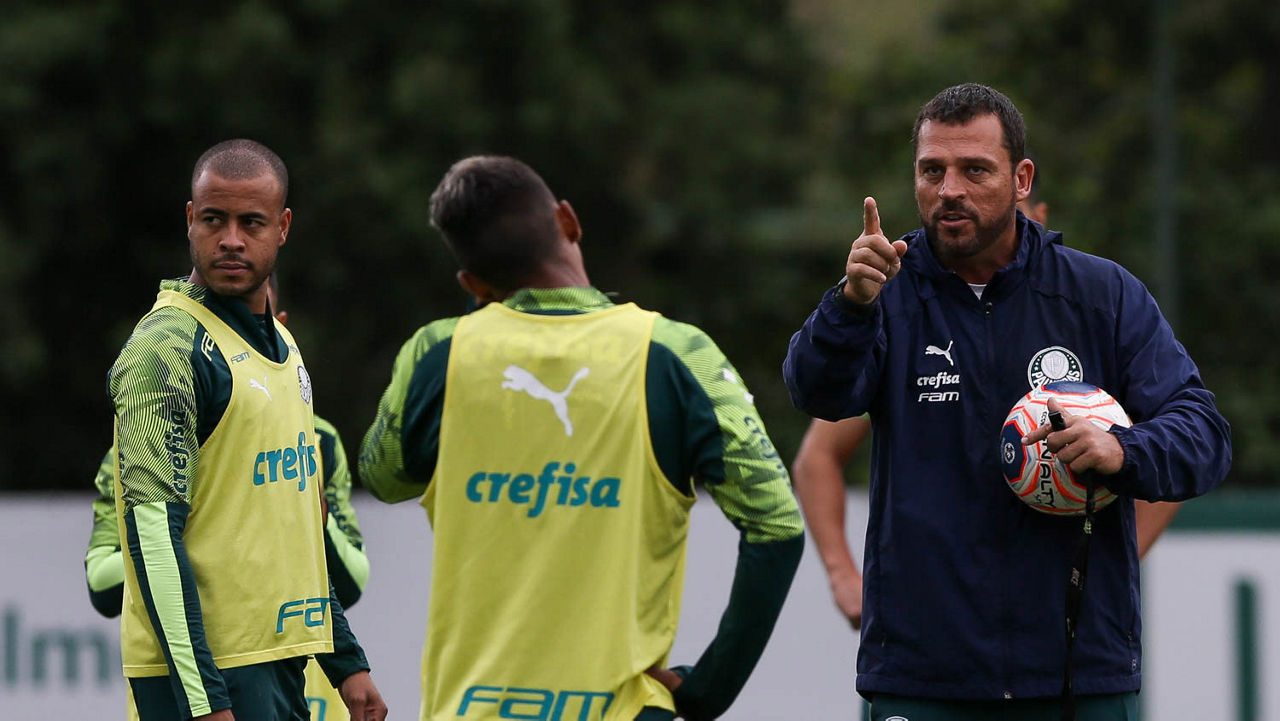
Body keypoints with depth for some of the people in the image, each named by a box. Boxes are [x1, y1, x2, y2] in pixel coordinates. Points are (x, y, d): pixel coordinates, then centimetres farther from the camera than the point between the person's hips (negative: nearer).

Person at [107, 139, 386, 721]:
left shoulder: (281, 344, 17)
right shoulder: (167, 346, -11)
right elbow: (153, 528, -18)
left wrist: (346, 663, 21)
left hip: (279, 664, 9)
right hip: (206, 670, -9)